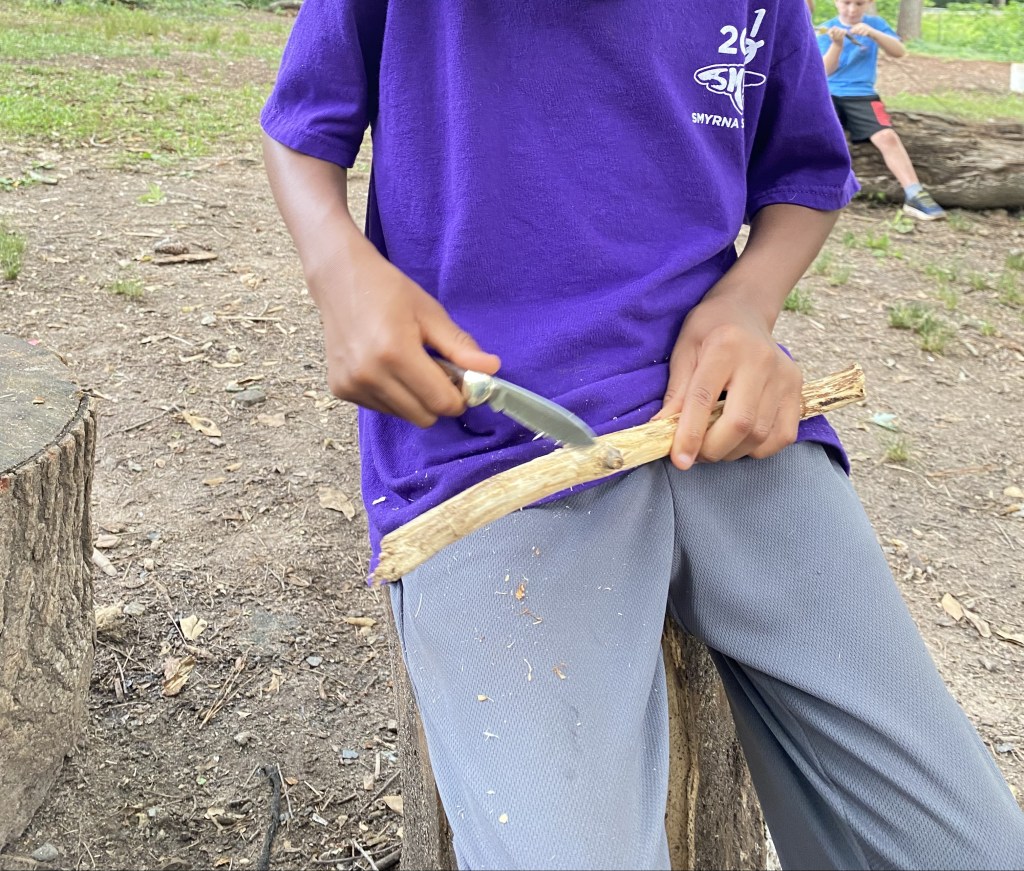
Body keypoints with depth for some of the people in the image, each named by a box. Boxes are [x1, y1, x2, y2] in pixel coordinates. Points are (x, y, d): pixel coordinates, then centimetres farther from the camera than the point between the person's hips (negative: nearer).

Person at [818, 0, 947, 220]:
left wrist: (872, 33, -19)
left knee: (888, 137, -23)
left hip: (861, 95, 0)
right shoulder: (826, 29, 7)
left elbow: (900, 52, -4)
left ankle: (914, 195, -23)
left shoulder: (875, 23, 10)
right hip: (828, 93, 0)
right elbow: (826, 70, -3)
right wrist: (837, 45, -22)